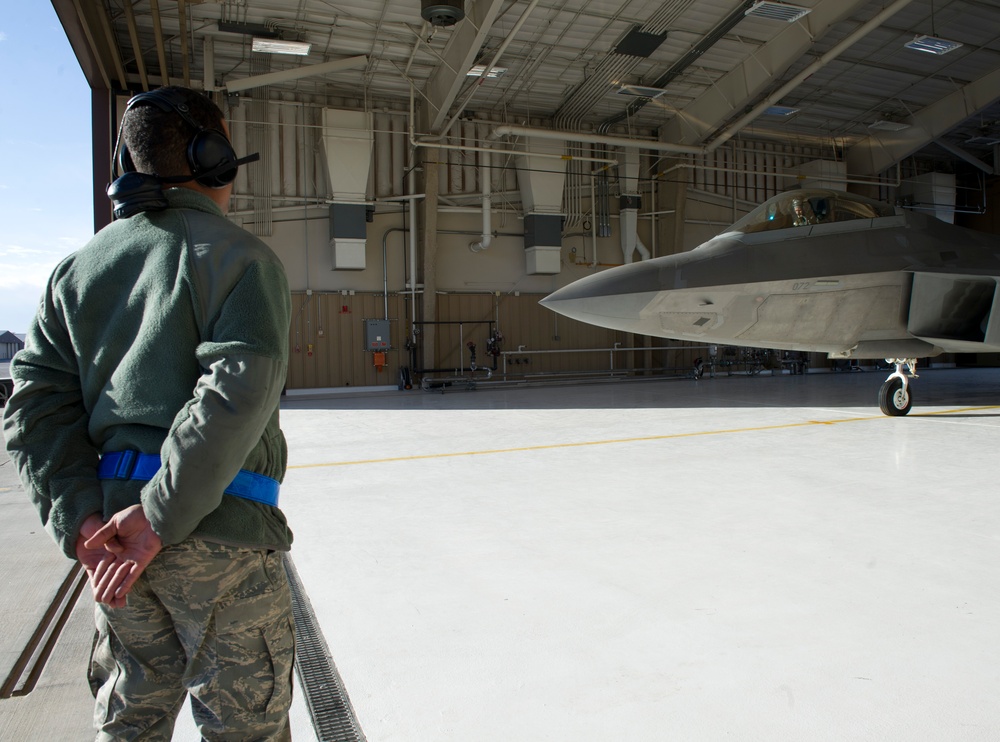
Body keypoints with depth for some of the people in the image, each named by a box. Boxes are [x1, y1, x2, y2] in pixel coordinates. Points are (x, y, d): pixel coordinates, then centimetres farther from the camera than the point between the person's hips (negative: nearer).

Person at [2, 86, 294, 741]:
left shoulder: (80, 266, 13)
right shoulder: (240, 256, -6)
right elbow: (237, 392, -21)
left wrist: (82, 519, -1)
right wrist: (160, 517, -17)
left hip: (113, 533, 7)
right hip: (220, 536, -6)